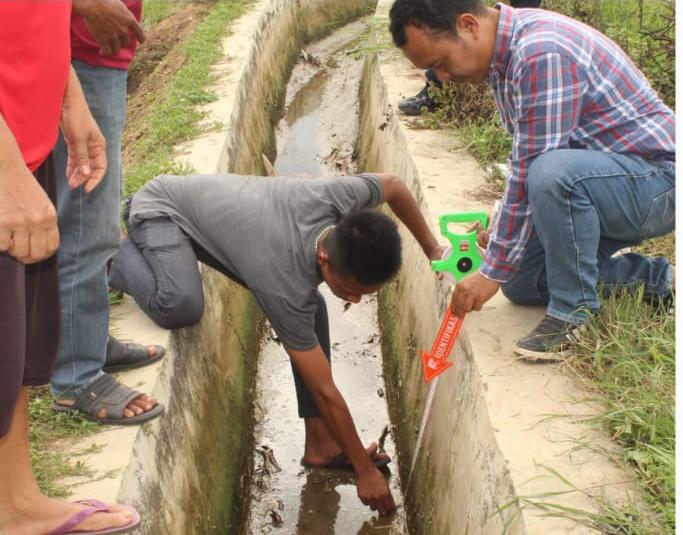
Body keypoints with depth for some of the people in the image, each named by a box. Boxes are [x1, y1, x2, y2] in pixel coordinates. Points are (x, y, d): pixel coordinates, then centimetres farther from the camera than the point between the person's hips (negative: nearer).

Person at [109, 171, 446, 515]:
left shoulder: (339, 198, -27)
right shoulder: (285, 285, -38)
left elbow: (393, 185, 0)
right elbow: (325, 393, -29)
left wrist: (432, 249, 0)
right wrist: (365, 470, -21)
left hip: (217, 211, 8)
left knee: (311, 306, -2)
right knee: (181, 306, -39)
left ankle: (320, 442, 6)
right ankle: (113, 256, -6)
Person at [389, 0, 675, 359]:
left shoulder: (542, 54, -29)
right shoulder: (504, 52, 3)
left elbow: (533, 176, -27)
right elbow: (526, 162, 14)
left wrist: (492, 273, -20)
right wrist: (501, 226, 9)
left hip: (657, 179, -10)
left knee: (554, 173, -38)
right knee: (520, 284, 9)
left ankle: (577, 315, -18)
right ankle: (654, 279, 17)